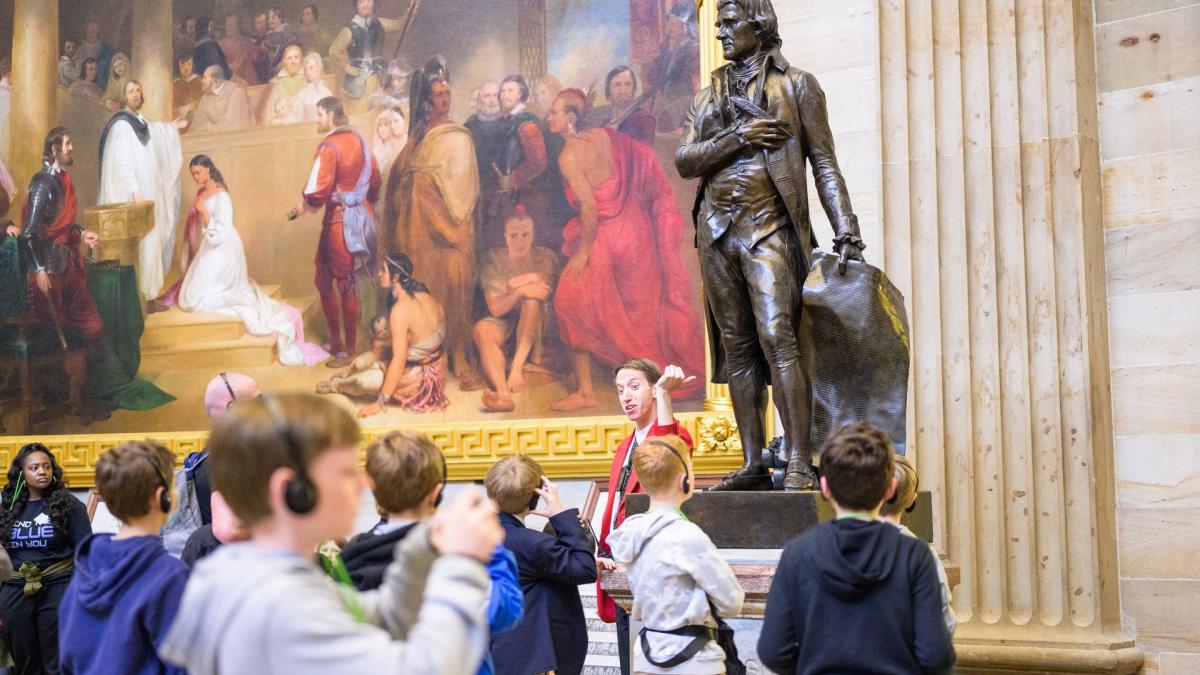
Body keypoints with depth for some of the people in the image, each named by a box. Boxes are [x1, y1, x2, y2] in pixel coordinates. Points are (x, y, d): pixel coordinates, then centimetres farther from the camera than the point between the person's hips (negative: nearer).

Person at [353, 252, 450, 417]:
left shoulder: (401, 308, -24)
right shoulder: (425, 294, 0)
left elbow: (399, 360, -25)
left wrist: (380, 403, -21)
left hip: (420, 382, -9)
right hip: (437, 371, 9)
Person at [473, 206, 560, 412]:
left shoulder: (545, 257, -1)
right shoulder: (493, 259, -2)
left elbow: (545, 291, -18)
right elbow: (495, 308, -12)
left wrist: (514, 284, -15)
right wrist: (520, 291, -28)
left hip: (537, 323, 0)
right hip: (504, 322, 0)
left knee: (532, 300, -32)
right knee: (482, 329, -34)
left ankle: (517, 367, -33)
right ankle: (503, 393, -54)